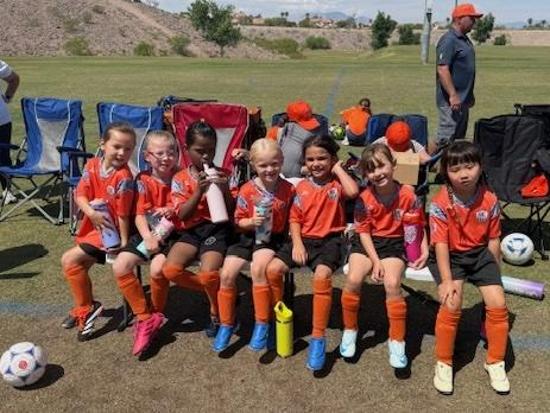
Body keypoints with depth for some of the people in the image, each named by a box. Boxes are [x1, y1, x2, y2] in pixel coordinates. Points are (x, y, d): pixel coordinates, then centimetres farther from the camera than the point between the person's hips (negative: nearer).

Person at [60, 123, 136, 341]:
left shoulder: (123, 176, -22)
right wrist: (91, 212, -25)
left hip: (110, 231, -8)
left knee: (70, 260, -13)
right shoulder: (92, 165, -2)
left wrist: (124, 240, -15)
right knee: (79, 265, 21)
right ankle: (84, 308, 45)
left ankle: (86, 309, 6)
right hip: (93, 226, 8)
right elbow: (80, 194, -6)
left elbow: (123, 212, -20)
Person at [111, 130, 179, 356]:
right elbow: (140, 215, -5)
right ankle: (144, 318, -4)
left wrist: (174, 211, -19)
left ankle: (157, 315, 0)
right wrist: (147, 237, -22)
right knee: (120, 267, -17)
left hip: (173, 233, -3)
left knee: (157, 268, -29)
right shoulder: (144, 180, 2)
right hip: (149, 233, 3)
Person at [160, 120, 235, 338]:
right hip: (192, 230, 2)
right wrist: (199, 190, -16)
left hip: (217, 228, -2)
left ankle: (217, 313, 5)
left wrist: (225, 190, -14)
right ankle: (213, 291, 3)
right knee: (170, 270, -22)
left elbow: (232, 211, 2)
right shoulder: (180, 179, 4)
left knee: (208, 273, -27)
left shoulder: (222, 175, 5)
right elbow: (182, 214, -5)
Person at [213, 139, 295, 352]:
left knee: (258, 269, -31)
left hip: (273, 238, -2)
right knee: (227, 274, -13)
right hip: (249, 237, 3)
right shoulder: (247, 190, -5)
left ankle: (262, 324, -14)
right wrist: (251, 222, -19)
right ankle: (226, 324, 9)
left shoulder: (288, 189, -5)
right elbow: (238, 221, 1)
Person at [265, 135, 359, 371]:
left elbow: (353, 191, -25)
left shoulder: (337, 183, -1)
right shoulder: (302, 187, 9)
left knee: (321, 276, -33)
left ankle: (318, 338, -21)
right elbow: (295, 219, 9)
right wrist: (297, 243, -7)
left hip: (330, 239, -4)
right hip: (305, 238, 4)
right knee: (272, 269, -17)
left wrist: (338, 168, -10)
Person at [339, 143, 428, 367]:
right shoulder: (365, 198, -10)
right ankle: (350, 330, 3)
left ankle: (397, 341, -5)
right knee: (353, 279, -22)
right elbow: (364, 232, -7)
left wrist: (424, 250, -10)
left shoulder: (407, 194, -10)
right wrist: (375, 261, -14)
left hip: (395, 243, -1)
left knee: (392, 284, -25)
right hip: (367, 242, 1)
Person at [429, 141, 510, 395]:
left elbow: (493, 239, 1)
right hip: (450, 256, -3)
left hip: (480, 254, 4)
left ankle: (495, 362, 18)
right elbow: (441, 243, -17)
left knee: (498, 304, -7)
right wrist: (446, 280, -21)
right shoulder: (440, 203, -17)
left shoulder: (490, 200, -8)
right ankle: (443, 363, 1)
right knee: (451, 304, -22)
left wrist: (495, 272, 5)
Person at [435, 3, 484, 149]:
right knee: (446, 139, -9)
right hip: (451, 101, -10)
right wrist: (453, 95, -27)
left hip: (463, 99, 10)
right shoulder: (448, 40, -15)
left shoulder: (465, 39, 16)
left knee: (460, 137, 16)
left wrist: (470, 95, 24)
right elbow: (442, 70, -23)